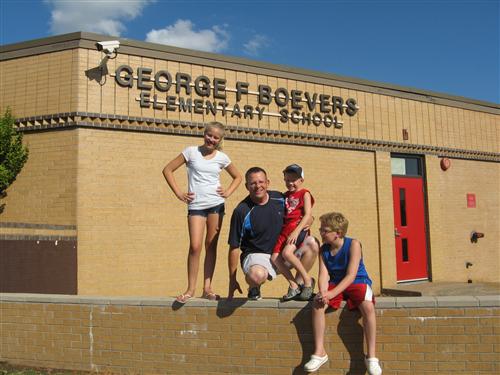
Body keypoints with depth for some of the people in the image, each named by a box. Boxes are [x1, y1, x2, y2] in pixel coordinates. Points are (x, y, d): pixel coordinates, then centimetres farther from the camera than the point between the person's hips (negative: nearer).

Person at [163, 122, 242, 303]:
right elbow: (168, 170, 3)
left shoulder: (222, 157, 7)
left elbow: (237, 177, 22)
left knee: (211, 246, 5)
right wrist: (178, 193, -3)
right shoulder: (191, 152, 1)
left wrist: (228, 192, 6)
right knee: (195, 246, -9)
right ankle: (191, 288, 2)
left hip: (216, 204, 2)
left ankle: (207, 288, 13)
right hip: (196, 205, -2)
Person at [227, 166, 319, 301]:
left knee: (312, 243, -16)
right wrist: (232, 280, -8)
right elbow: (234, 247, -10)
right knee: (257, 275, -39)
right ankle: (254, 287, 0)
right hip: (256, 255, -5)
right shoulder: (241, 211, -13)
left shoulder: (279, 198, 1)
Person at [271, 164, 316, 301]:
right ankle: (293, 286, -2)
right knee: (275, 257, -10)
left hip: (299, 229, -6)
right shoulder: (285, 195, 21)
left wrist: (296, 231, -19)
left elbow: (307, 215, -8)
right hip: (285, 229, 6)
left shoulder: (305, 194, 3)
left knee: (286, 252, -28)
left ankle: (307, 280, -12)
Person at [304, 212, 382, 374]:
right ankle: (319, 352, -12)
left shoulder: (353, 244, -16)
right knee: (317, 303, -23)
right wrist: (323, 293, -32)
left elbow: (351, 275, -23)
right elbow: (323, 275, -10)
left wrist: (332, 293, -33)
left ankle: (371, 356, -18)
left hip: (357, 282, -4)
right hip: (335, 283, 4)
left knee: (368, 307, -33)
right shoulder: (323, 250, -2)